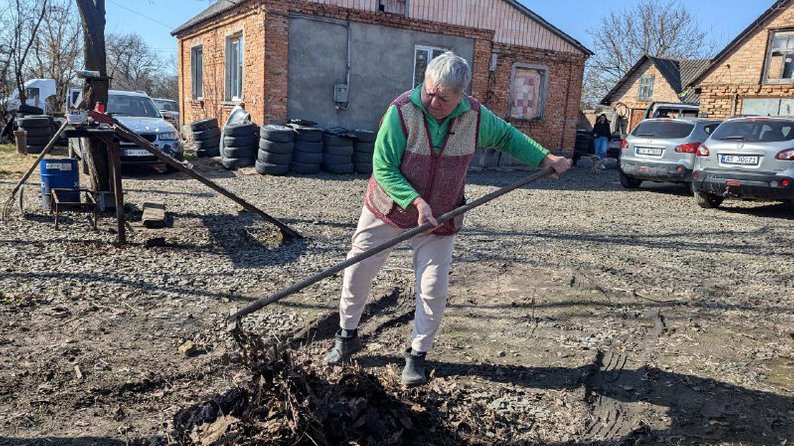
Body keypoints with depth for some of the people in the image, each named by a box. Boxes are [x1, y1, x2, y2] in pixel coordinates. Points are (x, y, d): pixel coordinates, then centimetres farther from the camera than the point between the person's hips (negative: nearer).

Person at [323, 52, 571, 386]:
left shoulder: (476, 117, -10)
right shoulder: (401, 111, -21)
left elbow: (507, 136, 11)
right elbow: (383, 169, -21)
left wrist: (545, 158, 3)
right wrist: (417, 202, -30)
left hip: (439, 219, 2)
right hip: (388, 209, -1)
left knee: (433, 289, -2)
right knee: (357, 272, 5)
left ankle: (417, 355, 18)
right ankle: (347, 337, 29)